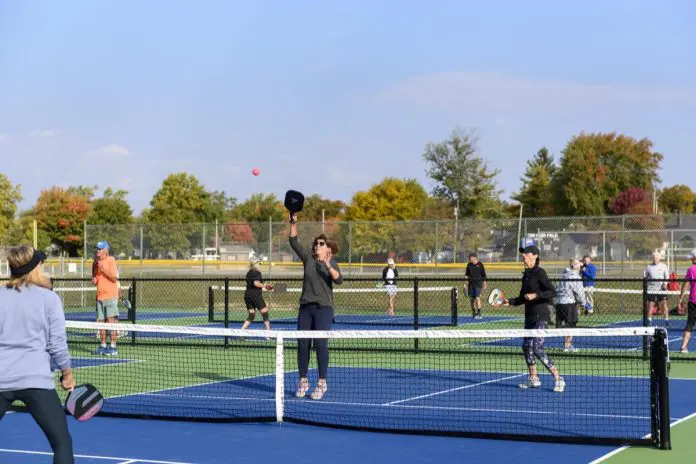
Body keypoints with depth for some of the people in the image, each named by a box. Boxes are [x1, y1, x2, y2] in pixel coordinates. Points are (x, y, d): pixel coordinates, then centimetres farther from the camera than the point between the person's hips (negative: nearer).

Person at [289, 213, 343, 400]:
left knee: (321, 345, -6)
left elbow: (339, 280, -16)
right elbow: (294, 241, 7)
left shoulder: (332, 264, 1)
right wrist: (294, 223, -5)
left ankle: (322, 383, 1)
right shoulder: (308, 259, 10)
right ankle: (303, 381, 13)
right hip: (305, 307, 4)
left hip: (323, 308, -4)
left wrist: (328, 267, -31)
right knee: (302, 344, 3)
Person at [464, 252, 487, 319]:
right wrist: (465, 284, 9)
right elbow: (467, 275, 13)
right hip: (471, 284, 4)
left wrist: (484, 284, 1)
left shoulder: (480, 264, -3)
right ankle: (474, 313, 15)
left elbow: (483, 275, 2)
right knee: (472, 299, 5)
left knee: (477, 298, -15)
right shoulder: (469, 265, 7)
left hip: (478, 284, -4)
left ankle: (479, 314, -15)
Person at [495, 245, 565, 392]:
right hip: (530, 316, 9)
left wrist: (535, 295, -25)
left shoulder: (539, 273, -10)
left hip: (541, 316, -9)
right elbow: (522, 298, 22)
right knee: (526, 347, 10)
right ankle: (533, 379, 23)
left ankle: (558, 379, -10)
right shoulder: (526, 275, 14)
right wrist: (509, 302, 11)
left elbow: (552, 292, -18)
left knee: (537, 348, -16)